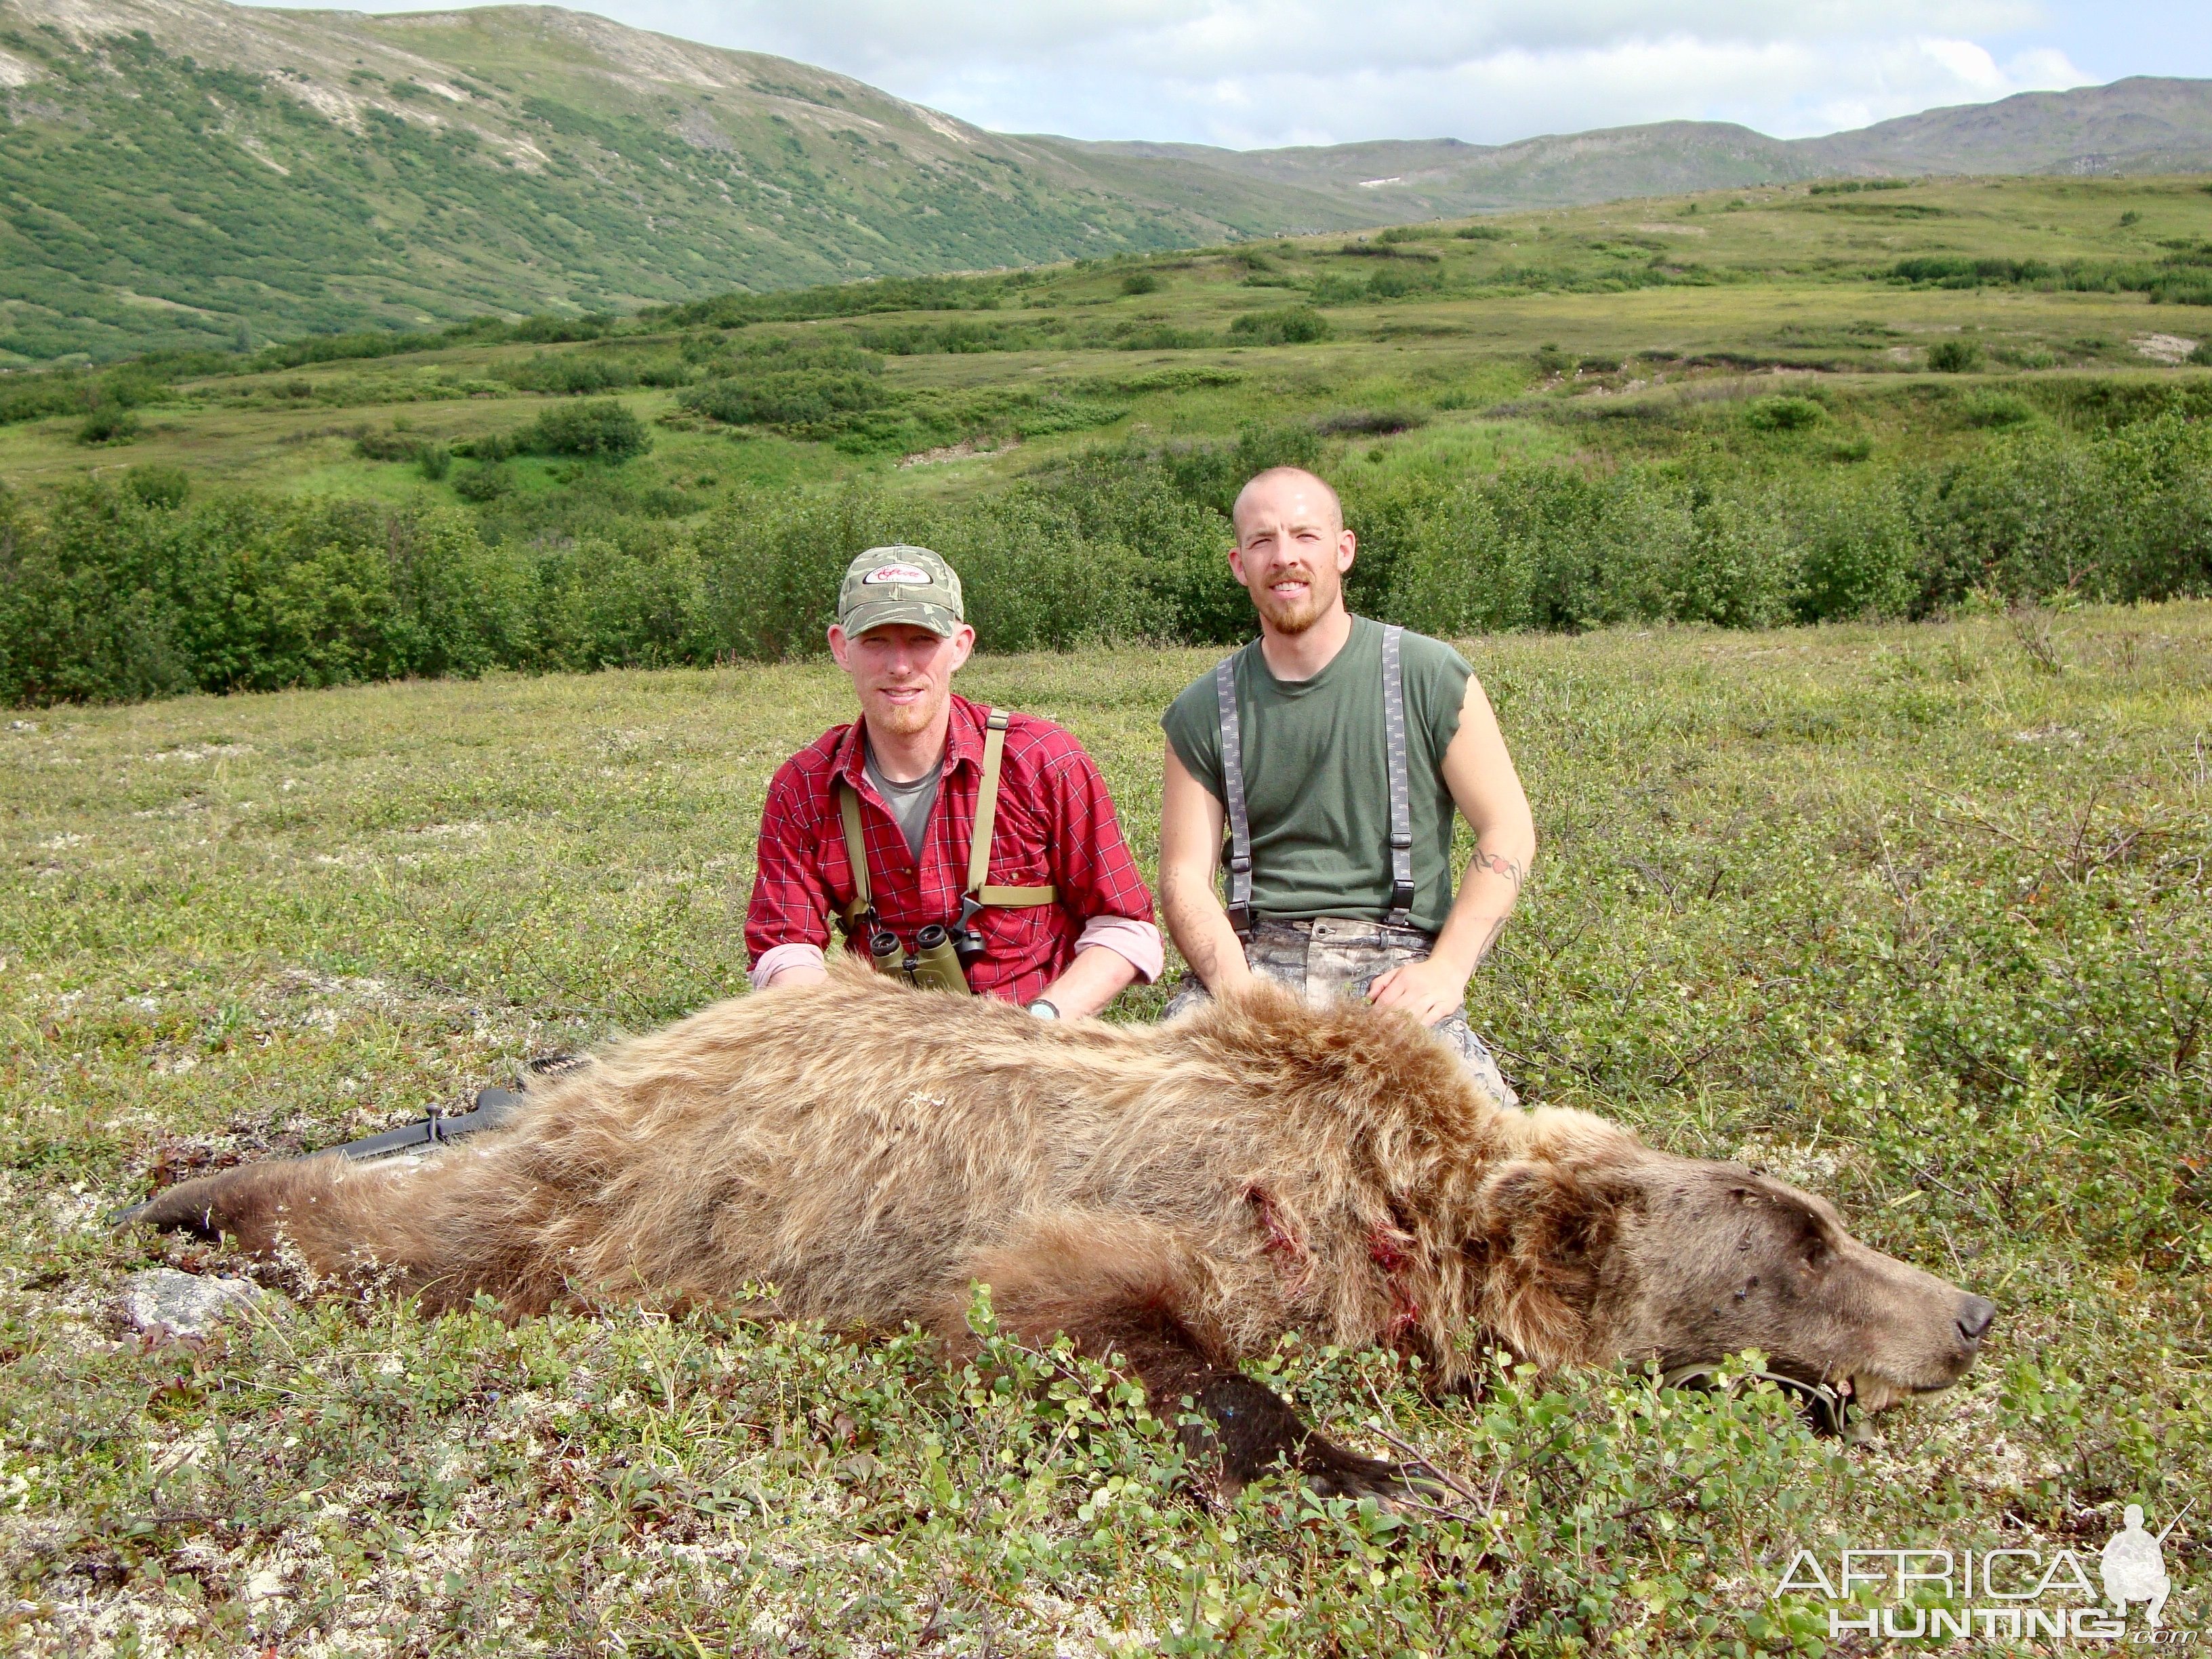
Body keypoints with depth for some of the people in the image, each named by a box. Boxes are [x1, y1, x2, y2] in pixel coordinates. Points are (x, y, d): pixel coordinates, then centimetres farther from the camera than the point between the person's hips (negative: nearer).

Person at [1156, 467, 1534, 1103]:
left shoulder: (1430, 677, 3)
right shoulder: (1204, 711, 8)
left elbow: (1509, 831, 3)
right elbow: (1183, 874, 4)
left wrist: (1448, 967, -11)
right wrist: (1237, 990, -15)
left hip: (1394, 955, -2)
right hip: (1256, 954, 2)